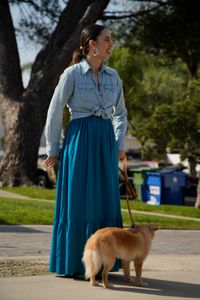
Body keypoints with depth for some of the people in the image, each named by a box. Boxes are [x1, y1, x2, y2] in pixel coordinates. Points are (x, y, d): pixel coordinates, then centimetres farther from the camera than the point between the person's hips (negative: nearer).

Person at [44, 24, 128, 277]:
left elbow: (120, 112, 22)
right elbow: (55, 112, -2)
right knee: (76, 200, -1)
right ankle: (70, 263, 8)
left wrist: (119, 145, 12)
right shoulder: (72, 73, -5)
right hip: (79, 140, -5)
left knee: (105, 201, 5)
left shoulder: (113, 76, 11)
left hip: (105, 141, 5)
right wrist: (52, 150, 0)